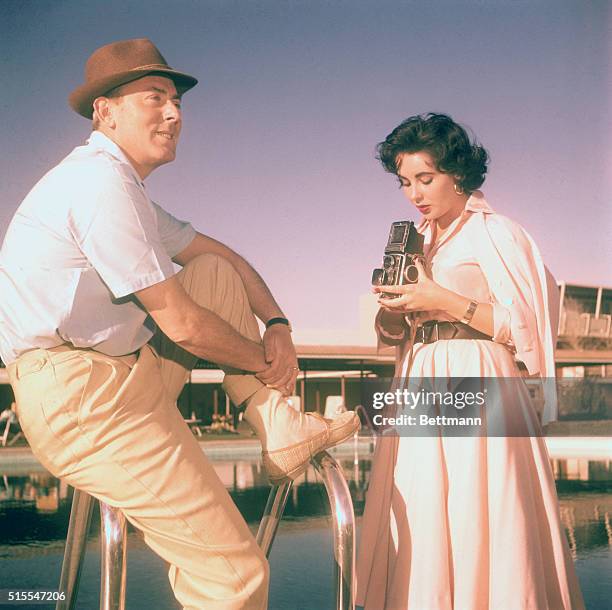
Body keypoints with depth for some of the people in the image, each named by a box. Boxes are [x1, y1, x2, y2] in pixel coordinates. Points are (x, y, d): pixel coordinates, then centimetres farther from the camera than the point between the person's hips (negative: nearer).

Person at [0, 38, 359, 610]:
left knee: (218, 273, 13)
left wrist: (277, 324, 7)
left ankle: (279, 431, 7)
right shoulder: (100, 180, -16)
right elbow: (182, 324, -16)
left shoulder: (124, 187, 17)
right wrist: (263, 361, 0)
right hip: (85, 399, -10)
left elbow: (217, 252, 23)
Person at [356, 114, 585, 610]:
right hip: (420, 391, 6)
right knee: (418, 531, 5)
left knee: (476, 527, -7)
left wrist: (449, 304, -16)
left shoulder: (494, 233, -3)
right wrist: (391, 316, -3)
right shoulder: (417, 240, 17)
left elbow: (527, 328, -9)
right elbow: (395, 334, 19)